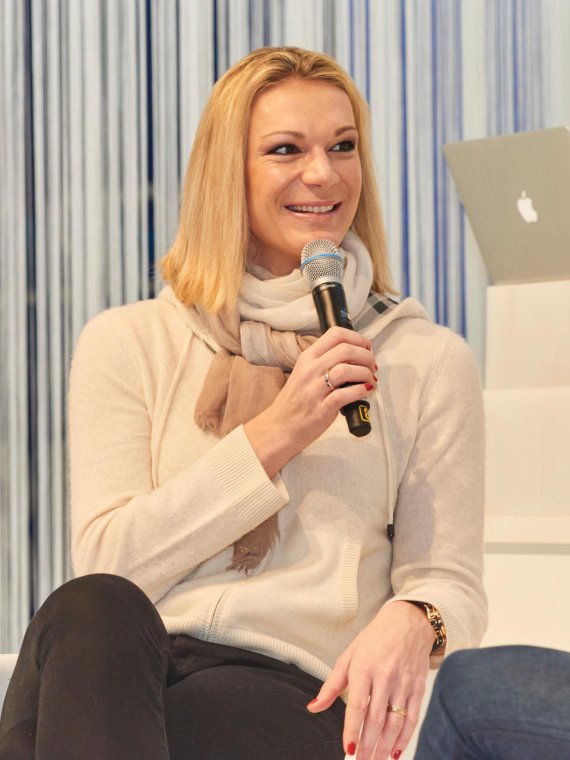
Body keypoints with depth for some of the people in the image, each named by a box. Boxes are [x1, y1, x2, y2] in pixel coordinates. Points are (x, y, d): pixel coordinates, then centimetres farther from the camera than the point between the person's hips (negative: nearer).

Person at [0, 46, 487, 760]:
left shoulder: (428, 361, 14)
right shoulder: (128, 344, 13)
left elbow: (450, 580, 9)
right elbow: (107, 563, 1)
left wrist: (410, 621, -17)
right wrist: (273, 437, -6)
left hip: (299, 694, -1)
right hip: (121, 673, 2)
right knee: (91, 610, -36)